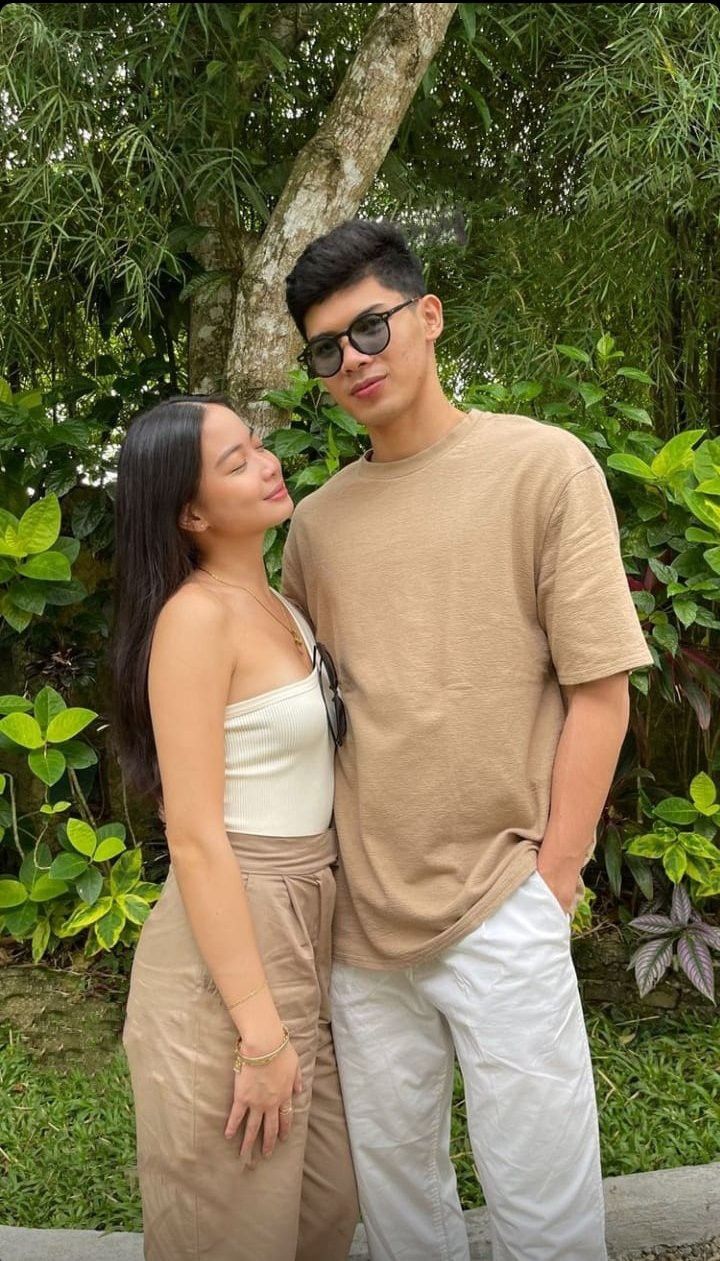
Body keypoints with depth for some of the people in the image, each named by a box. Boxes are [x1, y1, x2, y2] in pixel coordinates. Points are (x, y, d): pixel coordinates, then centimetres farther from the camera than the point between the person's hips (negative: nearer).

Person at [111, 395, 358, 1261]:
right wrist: (259, 1032, -19)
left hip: (305, 928, 8)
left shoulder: (278, 606, 9)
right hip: (227, 939, -7)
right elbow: (194, 838, -20)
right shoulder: (196, 616, -17)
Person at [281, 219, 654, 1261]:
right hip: (360, 906, 4)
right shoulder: (317, 518, 7)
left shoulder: (543, 465, -5)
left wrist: (550, 877, -10)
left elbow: (599, 692, -8)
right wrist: (326, 870, 7)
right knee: (392, 1174, 19)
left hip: (500, 907, -4)